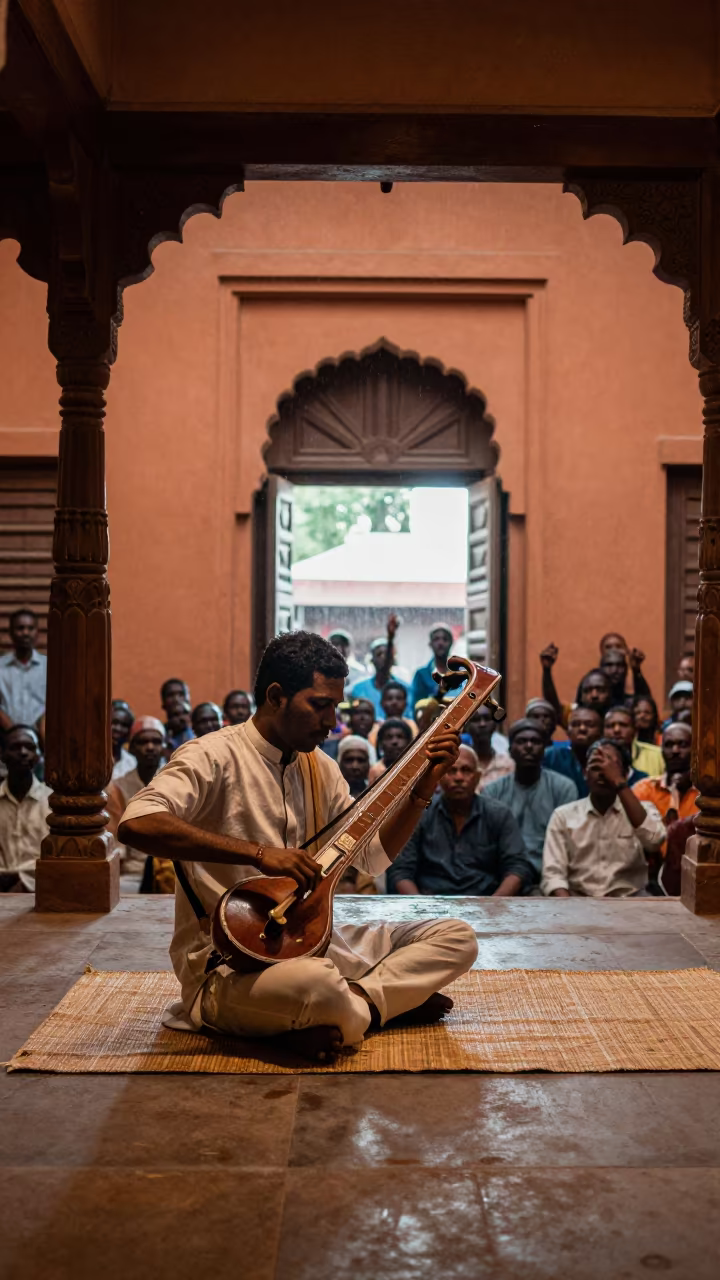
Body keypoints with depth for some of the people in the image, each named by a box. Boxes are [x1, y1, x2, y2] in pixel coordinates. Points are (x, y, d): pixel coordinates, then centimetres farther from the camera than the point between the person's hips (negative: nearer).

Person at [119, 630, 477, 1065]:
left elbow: (374, 855, 14)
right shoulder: (214, 756, -13)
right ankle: (384, 1000, -9)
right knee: (319, 986, -41)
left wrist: (424, 787, 0)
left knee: (456, 937, 0)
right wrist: (259, 852, -33)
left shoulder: (319, 767, 12)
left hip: (308, 940, 8)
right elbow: (136, 823, -30)